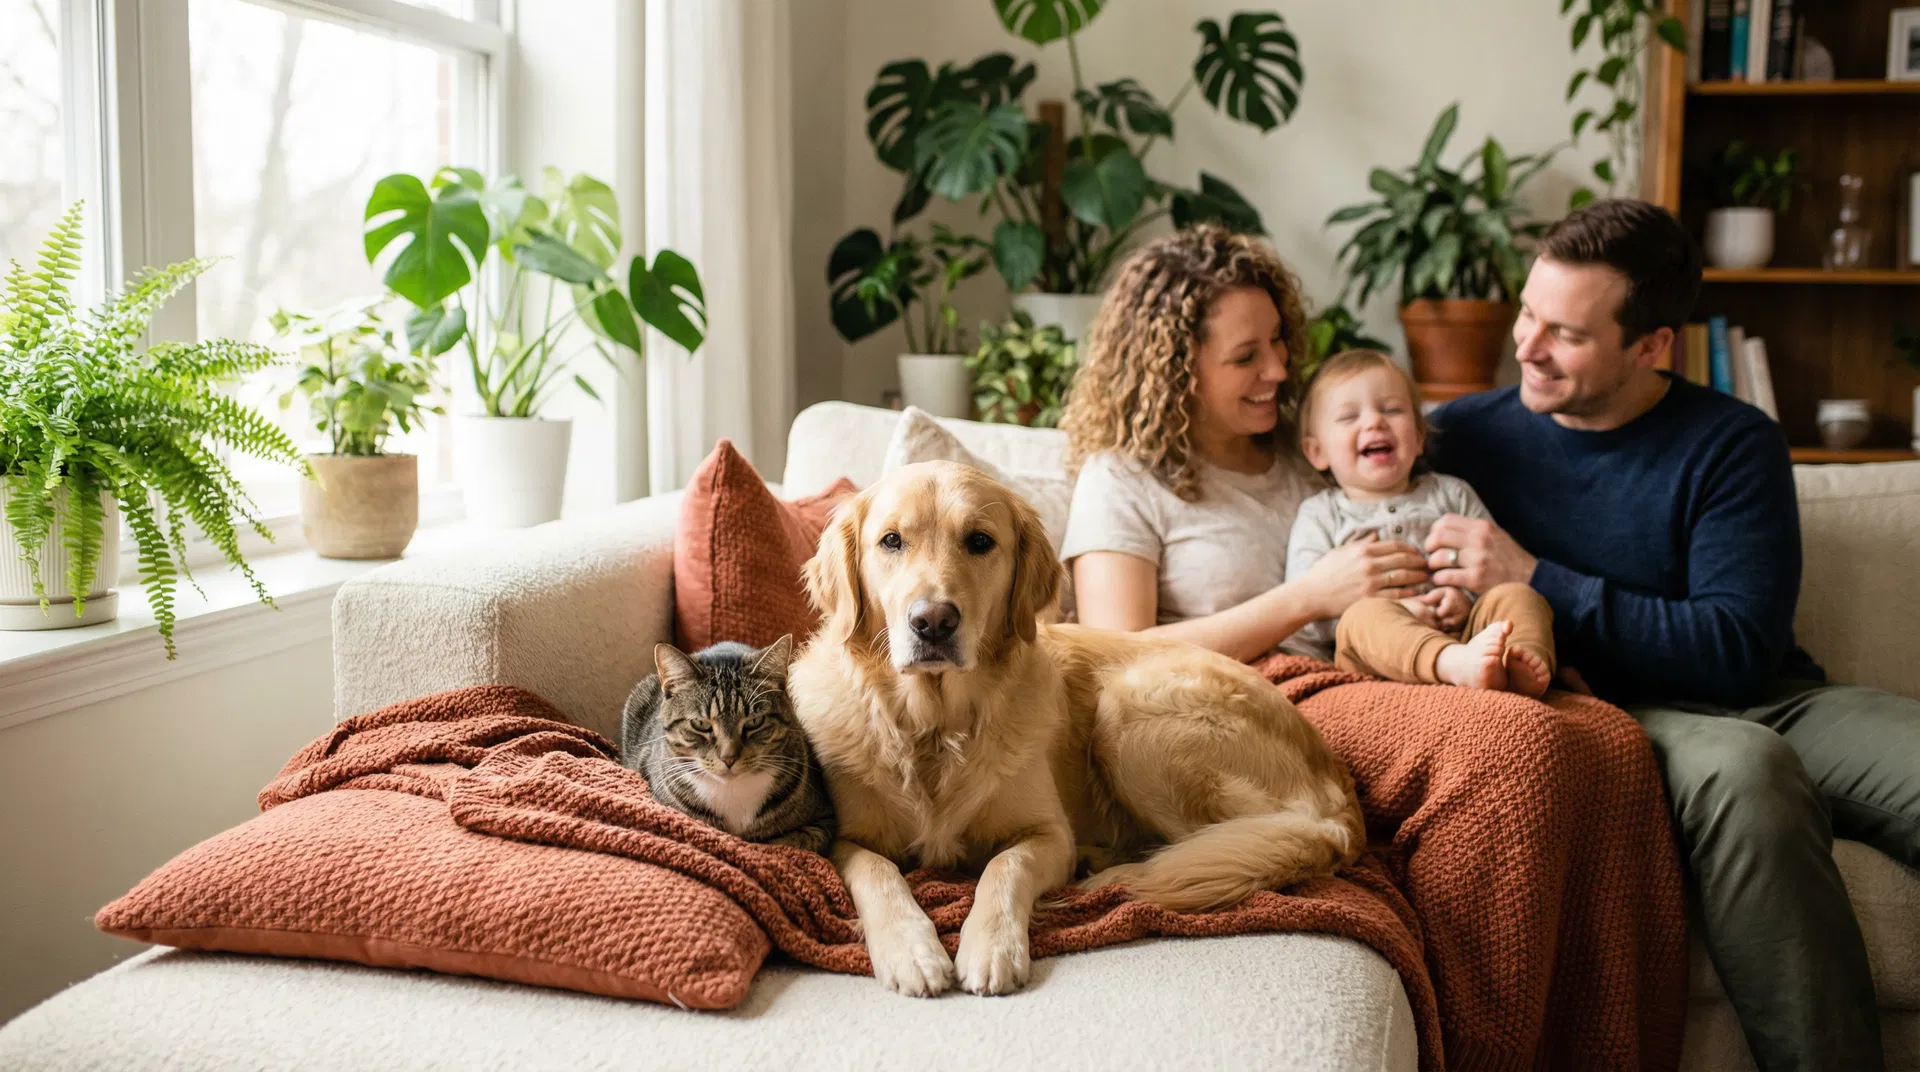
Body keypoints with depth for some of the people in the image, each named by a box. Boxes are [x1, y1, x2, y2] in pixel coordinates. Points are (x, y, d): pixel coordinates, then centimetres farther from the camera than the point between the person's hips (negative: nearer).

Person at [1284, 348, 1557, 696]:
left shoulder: (1451, 494, 24)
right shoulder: (1319, 516, 16)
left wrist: (1469, 598, -9)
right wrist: (1393, 609, -13)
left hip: (1461, 632, 3)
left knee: (1518, 595, -19)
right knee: (1362, 616, -33)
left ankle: (1526, 666, -50)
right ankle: (1459, 665, -60)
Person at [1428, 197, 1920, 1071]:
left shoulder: (1732, 445, 1)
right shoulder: (1463, 435, 8)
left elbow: (1740, 653, -10)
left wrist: (1536, 581, -14)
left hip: (1772, 704, 2)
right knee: (1741, 767, -36)